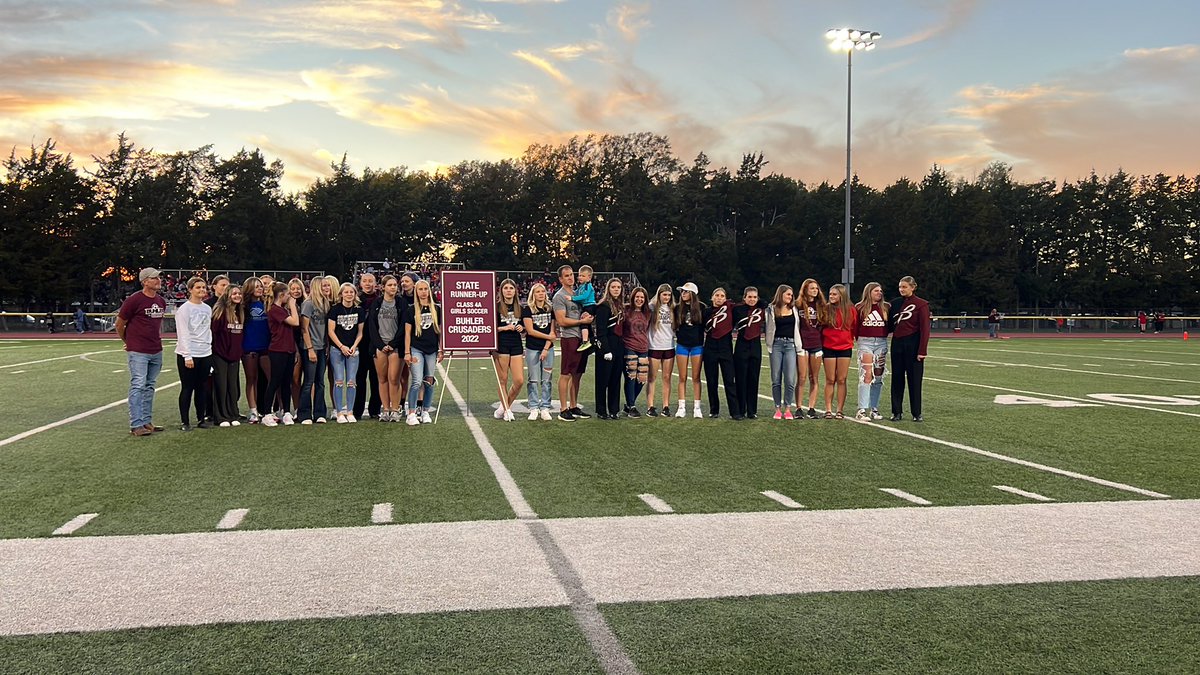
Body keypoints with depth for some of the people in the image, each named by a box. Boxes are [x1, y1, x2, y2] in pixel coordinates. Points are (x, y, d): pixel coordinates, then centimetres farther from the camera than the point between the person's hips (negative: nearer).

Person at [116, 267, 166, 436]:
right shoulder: (134, 300, -12)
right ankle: (136, 425, -8)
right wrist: (128, 342, 7)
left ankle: (147, 422, 20)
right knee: (138, 386, -9)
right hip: (138, 352, -7)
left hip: (156, 351, 7)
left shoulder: (161, 301, 10)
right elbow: (119, 324, -3)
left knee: (149, 387, 12)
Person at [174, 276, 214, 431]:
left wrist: (208, 346, 7)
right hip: (188, 355, -5)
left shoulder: (208, 309, 11)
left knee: (201, 388, 10)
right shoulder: (184, 309, -7)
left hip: (205, 354, 5)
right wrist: (187, 356, -16)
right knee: (187, 388, 0)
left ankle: (201, 418, 17)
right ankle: (184, 422, 6)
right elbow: (183, 334, -11)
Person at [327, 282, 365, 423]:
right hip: (336, 349, -2)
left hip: (353, 350, 2)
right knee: (339, 381, -4)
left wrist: (354, 346, -5)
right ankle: (339, 412, 1)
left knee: (351, 382, 1)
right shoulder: (335, 309, -2)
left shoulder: (359, 311, 6)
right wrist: (341, 346, -11)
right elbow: (331, 331, -4)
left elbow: (360, 332, 9)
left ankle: (350, 412, 7)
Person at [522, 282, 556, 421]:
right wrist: (548, 336, -6)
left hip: (548, 348, 2)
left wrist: (546, 348, -8)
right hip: (532, 349, -2)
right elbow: (530, 331, -7)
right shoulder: (528, 310, 0)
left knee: (547, 380, 1)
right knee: (534, 380, 0)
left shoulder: (550, 309, 7)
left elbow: (552, 331, 2)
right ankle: (534, 409, 5)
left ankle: (545, 409, 5)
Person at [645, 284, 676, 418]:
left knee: (667, 377, 5)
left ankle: (666, 406, 9)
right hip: (654, 346, -4)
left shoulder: (672, 308, 9)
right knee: (652, 378, 1)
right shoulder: (652, 307, -3)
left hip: (669, 346, 4)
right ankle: (650, 407, 2)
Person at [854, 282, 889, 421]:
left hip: (882, 343, 4)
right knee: (866, 375, -12)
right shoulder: (860, 308, 1)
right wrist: (859, 338, -3)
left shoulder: (886, 307, 7)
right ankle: (862, 410, -12)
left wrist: (883, 335, -2)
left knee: (878, 377, 6)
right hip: (865, 342, -4)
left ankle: (874, 409, 13)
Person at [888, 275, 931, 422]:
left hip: (913, 344, -5)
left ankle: (916, 413, 10)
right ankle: (897, 412, 14)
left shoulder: (921, 304, -5)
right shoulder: (895, 303, 10)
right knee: (897, 378, 7)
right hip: (897, 343, 5)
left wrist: (922, 350, -14)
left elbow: (925, 329, -9)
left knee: (914, 379, 1)